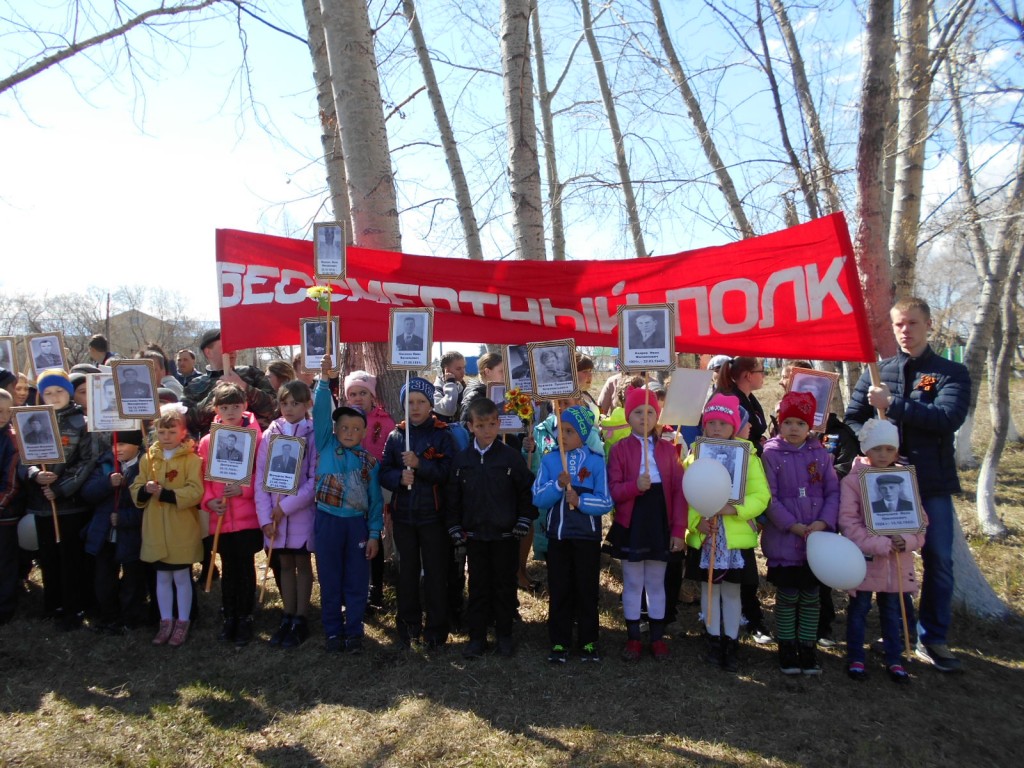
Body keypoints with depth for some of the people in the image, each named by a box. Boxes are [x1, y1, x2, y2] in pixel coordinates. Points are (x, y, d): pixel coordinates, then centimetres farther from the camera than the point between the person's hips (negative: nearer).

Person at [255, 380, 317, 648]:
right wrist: (265, 517, -7)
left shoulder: (314, 435, -7)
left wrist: (286, 506, -15)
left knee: (302, 563, 8)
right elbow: (261, 477, 0)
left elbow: (315, 479, -11)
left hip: (302, 512, -3)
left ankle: (300, 620, 17)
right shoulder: (270, 434, 3)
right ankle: (287, 617, 24)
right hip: (274, 515, 3)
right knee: (285, 564, 13)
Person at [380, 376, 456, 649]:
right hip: (403, 514, 3)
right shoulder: (395, 436, 5)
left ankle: (436, 628, 15)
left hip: (432, 514, -3)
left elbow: (448, 473, -13)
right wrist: (399, 477, -17)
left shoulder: (442, 435, -4)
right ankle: (408, 625, 26)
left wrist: (419, 464, -24)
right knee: (407, 570, 13)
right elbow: (384, 472, 3)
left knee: (435, 572, 4)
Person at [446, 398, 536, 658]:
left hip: (506, 536, -2)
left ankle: (504, 635, 24)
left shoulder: (511, 456, -7)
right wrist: (455, 529, 1)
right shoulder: (461, 459, 0)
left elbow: (527, 491, -2)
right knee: (478, 587, 10)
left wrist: (523, 523, -6)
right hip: (474, 536, 2)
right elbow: (452, 497, 5)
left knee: (505, 586, 9)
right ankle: (477, 637, 22)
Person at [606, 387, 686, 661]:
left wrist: (679, 529, -6)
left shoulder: (668, 449, 2)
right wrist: (635, 486, -27)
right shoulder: (620, 449, -3)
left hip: (660, 523, 2)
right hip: (631, 524, -1)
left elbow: (679, 492, 0)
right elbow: (613, 490, -8)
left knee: (656, 583, 12)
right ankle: (633, 638, 21)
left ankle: (658, 637, 24)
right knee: (632, 583, 9)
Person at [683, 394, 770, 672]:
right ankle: (714, 640, 26)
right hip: (703, 536, 1)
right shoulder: (695, 455, 1)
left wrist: (734, 508, -23)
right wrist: (697, 520, -19)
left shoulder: (747, 455, -3)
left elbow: (761, 496, -9)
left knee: (731, 590, 9)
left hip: (737, 537, -1)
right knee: (710, 588, 11)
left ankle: (731, 642, 23)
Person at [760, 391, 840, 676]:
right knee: (787, 597, 6)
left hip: (818, 540, 3)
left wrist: (824, 522, -12)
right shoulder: (771, 454, -5)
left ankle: (807, 649, 24)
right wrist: (793, 526, -16)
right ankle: (787, 649, 20)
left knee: (811, 597, 11)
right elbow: (769, 498, -9)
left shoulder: (821, 454, 4)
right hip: (784, 541, -3)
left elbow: (833, 492, 3)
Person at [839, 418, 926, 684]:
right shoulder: (853, 480, -7)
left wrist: (907, 540, -13)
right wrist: (880, 544, -20)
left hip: (898, 561, 3)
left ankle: (894, 659, 29)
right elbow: (848, 521, -13)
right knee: (859, 608, 9)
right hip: (865, 559, -3)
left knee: (892, 610, 15)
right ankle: (855, 658, 22)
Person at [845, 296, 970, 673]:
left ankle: (933, 640, 17)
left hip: (933, 485, -1)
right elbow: (852, 418, 7)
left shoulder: (951, 373, 1)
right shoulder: (877, 372, 8)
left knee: (939, 561, 3)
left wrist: (893, 404, -21)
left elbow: (948, 417, -16)